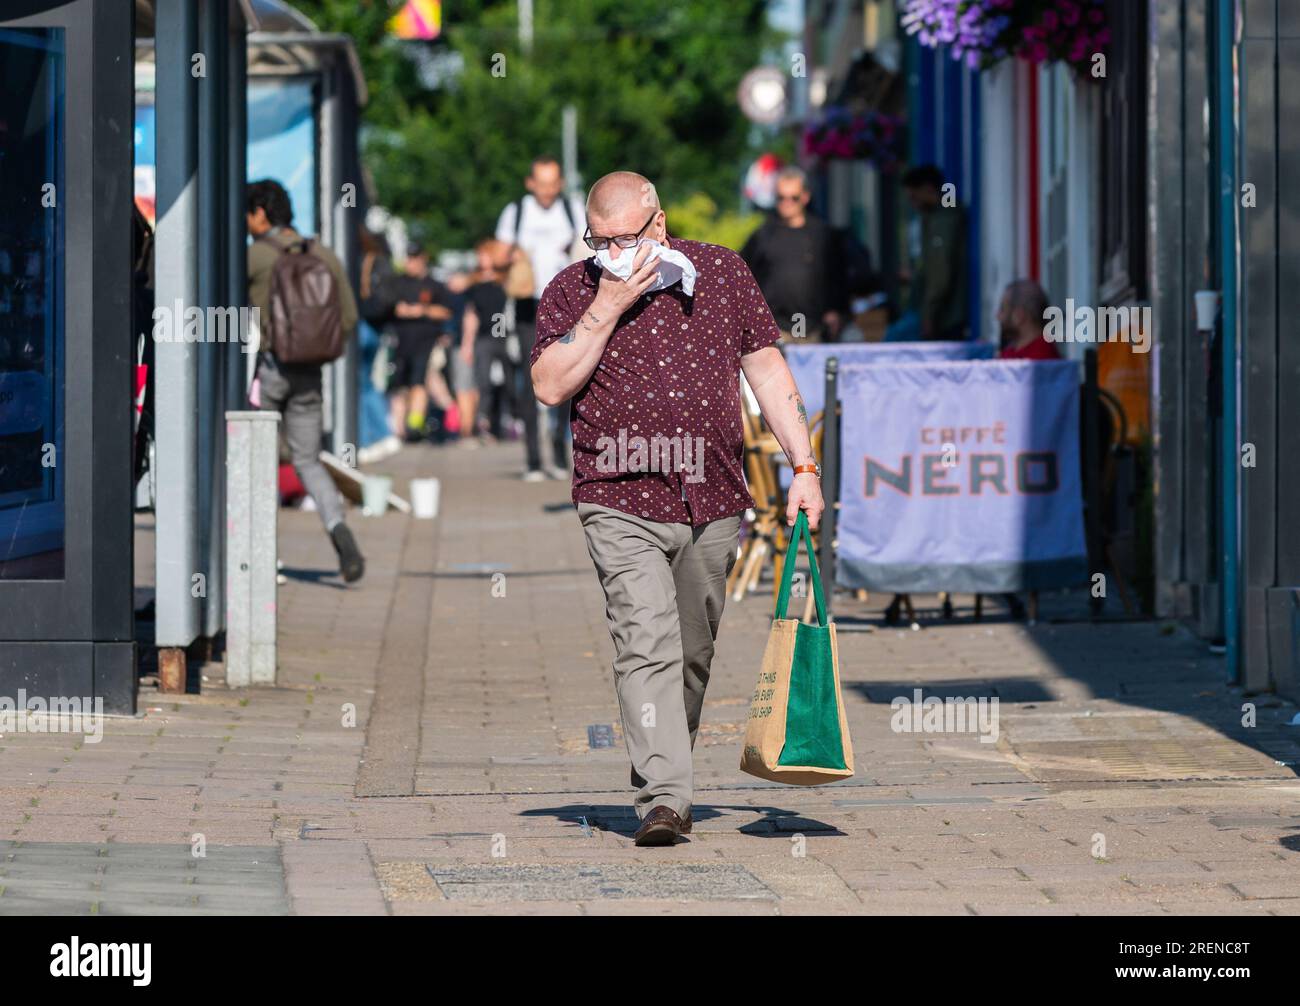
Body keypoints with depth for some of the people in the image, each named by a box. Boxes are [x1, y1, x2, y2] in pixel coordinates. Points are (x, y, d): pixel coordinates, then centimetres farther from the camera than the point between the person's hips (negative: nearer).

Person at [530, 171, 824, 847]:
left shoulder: (722, 272, 7)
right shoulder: (572, 291, 2)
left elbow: (767, 369, 9)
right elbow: (549, 386, -9)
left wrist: (804, 467, 3)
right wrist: (609, 306, -14)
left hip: (713, 502, 3)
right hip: (622, 505, -3)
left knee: (693, 656, 11)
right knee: (647, 645, -16)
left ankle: (663, 777, 27)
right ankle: (662, 800, -21)